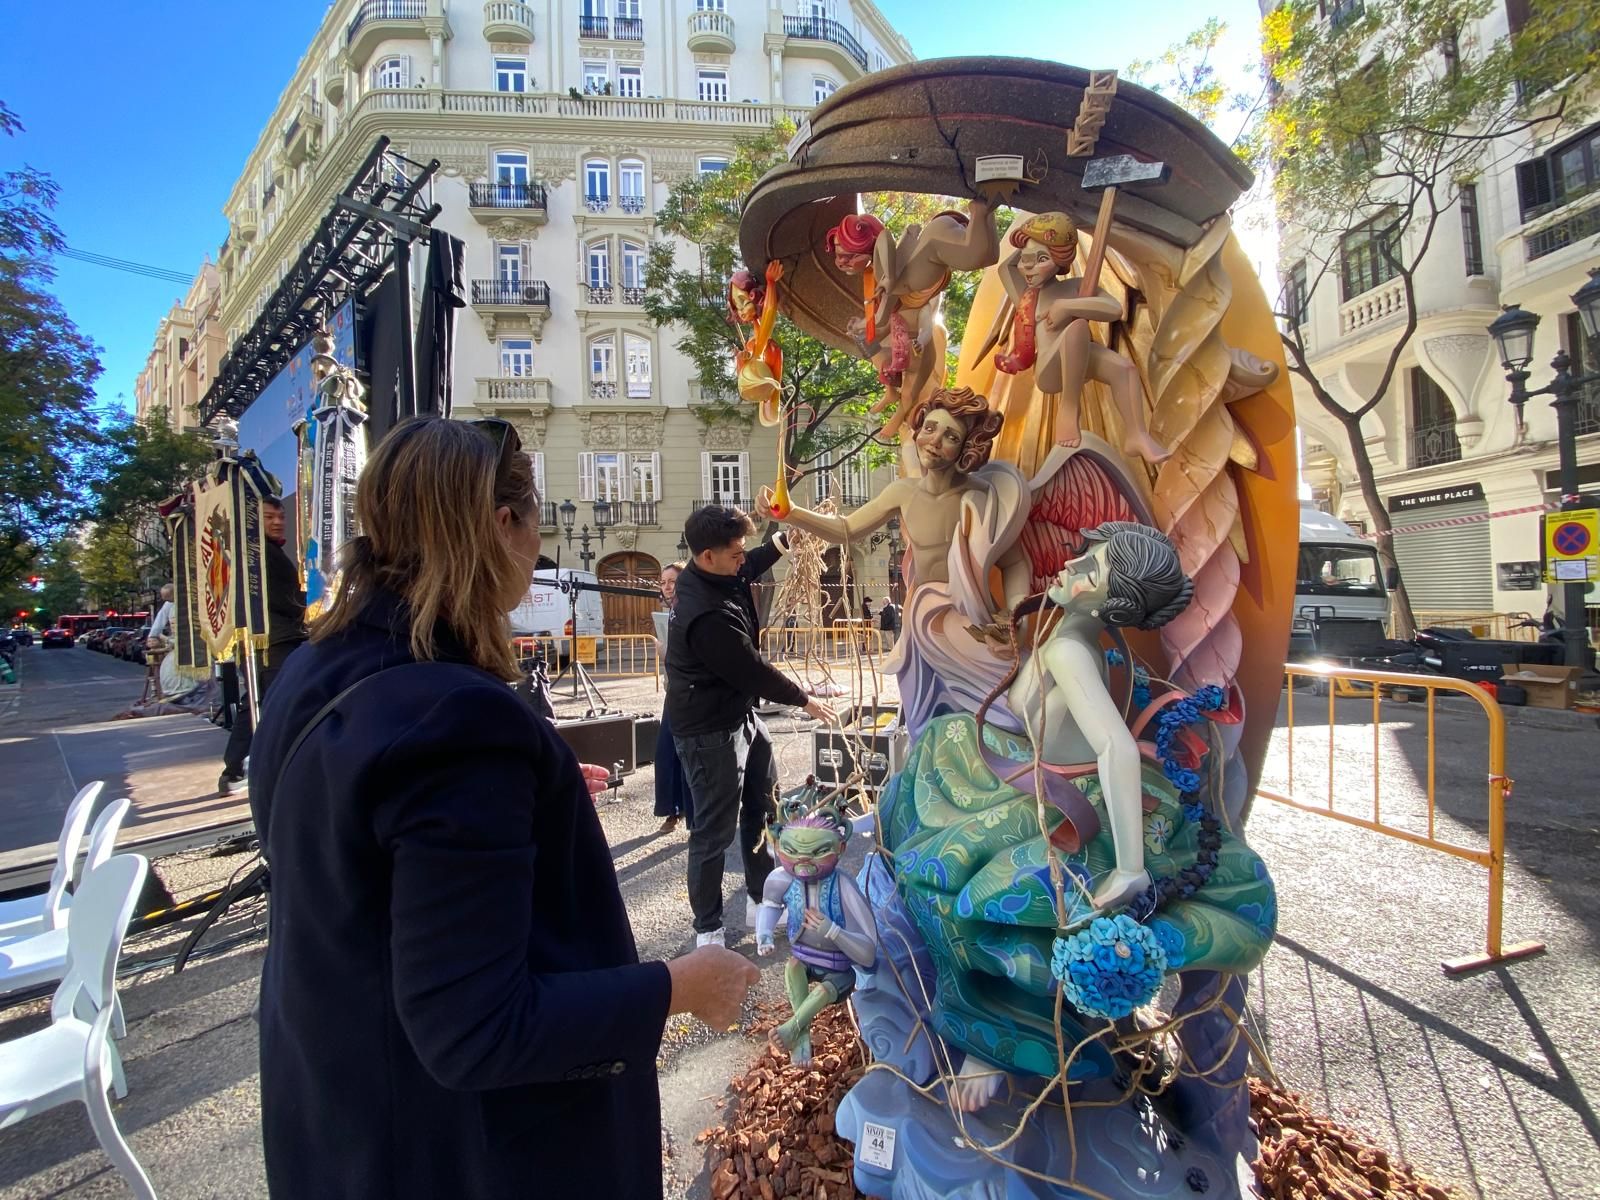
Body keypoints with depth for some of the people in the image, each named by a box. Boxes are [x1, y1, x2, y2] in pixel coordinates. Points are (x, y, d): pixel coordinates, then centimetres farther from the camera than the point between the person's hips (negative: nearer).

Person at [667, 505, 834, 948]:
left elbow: (750, 568, 20)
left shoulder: (706, 576, -3)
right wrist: (803, 699, -8)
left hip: (740, 713, 10)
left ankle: (761, 899, 36)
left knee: (762, 804, 19)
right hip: (711, 730, -10)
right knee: (716, 829, 2)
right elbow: (753, 672, -22)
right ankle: (707, 928, 21)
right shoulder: (709, 615, -32)